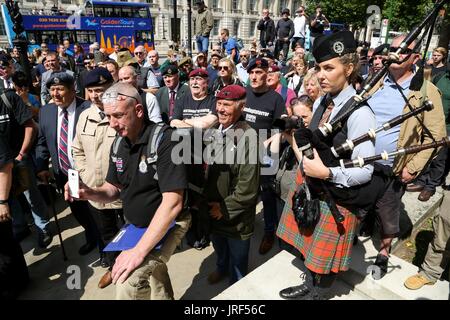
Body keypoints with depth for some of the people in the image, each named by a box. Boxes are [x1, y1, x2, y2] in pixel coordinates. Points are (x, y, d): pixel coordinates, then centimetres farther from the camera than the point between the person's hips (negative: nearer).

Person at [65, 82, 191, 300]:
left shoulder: (165, 139, -25)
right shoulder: (119, 143, -2)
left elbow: (172, 202, -30)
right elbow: (115, 189, 8)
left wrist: (139, 250, -32)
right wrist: (89, 193, -15)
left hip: (167, 225, -7)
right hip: (134, 225, 7)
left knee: (129, 282, -25)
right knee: (153, 277, 25)